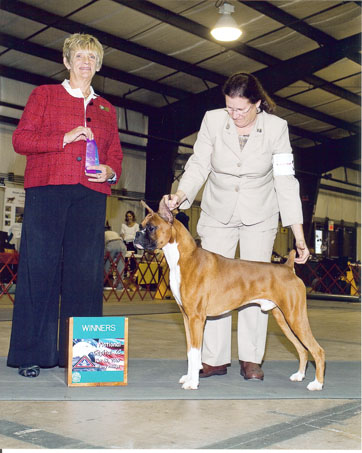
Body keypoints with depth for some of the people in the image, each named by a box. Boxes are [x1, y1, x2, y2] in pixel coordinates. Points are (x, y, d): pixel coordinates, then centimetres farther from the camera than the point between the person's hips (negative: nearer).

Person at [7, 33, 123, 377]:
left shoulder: (106, 109, 22)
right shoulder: (44, 95, 13)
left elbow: (115, 154, 19)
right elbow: (20, 139, 3)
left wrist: (110, 171, -3)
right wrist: (65, 138, -8)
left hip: (90, 195, 3)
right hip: (46, 190, -3)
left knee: (86, 272, -2)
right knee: (40, 268, -5)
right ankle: (31, 354, 3)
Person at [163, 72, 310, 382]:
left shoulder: (276, 127, -14)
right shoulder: (212, 120, -12)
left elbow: (286, 181, -14)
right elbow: (198, 165, -7)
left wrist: (299, 235, -17)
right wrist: (180, 196, -26)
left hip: (259, 216, -1)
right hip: (218, 214, 1)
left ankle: (251, 359, 9)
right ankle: (216, 359, 7)